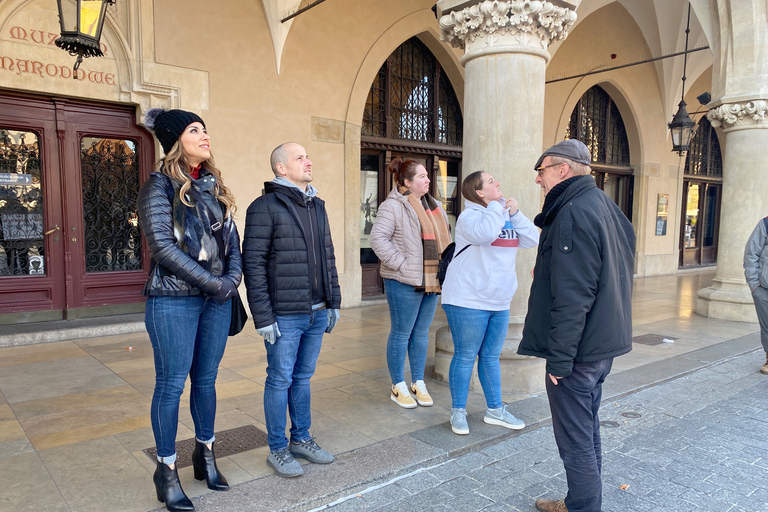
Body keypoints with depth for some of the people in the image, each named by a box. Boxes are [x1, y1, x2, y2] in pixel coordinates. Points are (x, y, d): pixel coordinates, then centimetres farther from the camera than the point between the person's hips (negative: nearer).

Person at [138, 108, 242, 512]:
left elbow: (232, 238, 12)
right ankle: (167, 470, 20)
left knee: (206, 380, 14)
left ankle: (205, 454, 31)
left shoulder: (213, 186, 12)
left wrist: (233, 276, -6)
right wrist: (213, 282, -15)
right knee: (172, 384, 4)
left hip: (217, 299, 5)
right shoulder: (160, 185, -6)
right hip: (174, 300, -5)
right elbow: (163, 246, -14)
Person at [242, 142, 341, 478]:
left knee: (303, 378, 17)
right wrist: (263, 317, -16)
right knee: (280, 381, 6)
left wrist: (334, 302, 13)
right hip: (284, 316, -6)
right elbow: (253, 263, -13)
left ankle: (301, 439, 32)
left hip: (316, 313, 6)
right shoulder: (265, 207, -9)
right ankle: (278, 449, 22)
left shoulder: (318, 206, 13)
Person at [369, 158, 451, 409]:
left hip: (431, 281, 7)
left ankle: (418, 383, 26)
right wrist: (401, 264, -20)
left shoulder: (433, 206, 15)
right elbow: (378, 238, -18)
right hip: (405, 283, -7)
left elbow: (443, 237, 23)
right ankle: (398, 387, 16)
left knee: (422, 333, 14)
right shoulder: (393, 206, -10)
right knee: (402, 333, 3)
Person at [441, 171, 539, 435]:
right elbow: (483, 234, -33)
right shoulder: (470, 216, -11)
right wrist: (497, 207, -18)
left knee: (491, 357, 16)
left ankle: (494, 410, 29)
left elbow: (533, 240, 2)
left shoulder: (507, 217, 11)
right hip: (468, 300, -7)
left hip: (499, 302, 7)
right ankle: (458, 411, 18)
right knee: (465, 357, 3)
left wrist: (515, 214, -8)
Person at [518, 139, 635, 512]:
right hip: (603, 343, 11)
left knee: (575, 438, 2)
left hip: (578, 349, -11)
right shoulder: (605, 207, 12)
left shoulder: (573, 214, -20)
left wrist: (560, 356, -21)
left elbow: (571, 296, -25)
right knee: (587, 428, 22)